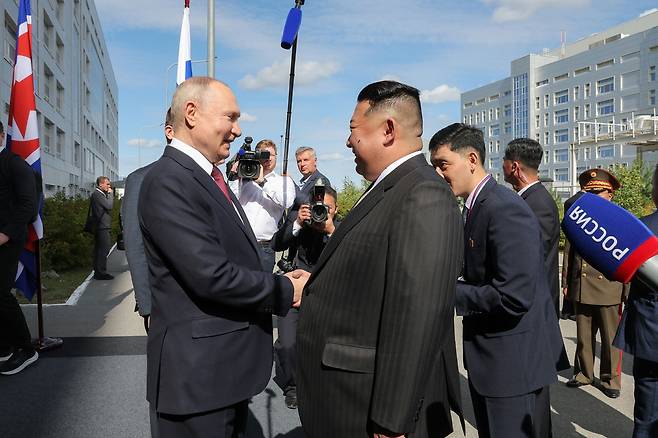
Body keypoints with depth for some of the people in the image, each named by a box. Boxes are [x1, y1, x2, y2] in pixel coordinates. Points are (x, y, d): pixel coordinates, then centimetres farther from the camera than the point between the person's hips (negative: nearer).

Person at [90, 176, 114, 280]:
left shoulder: (100, 194, 19)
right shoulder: (97, 194, -12)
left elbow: (107, 206, 18)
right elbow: (109, 205, -18)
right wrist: (110, 193, -9)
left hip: (101, 226, 11)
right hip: (102, 226, -11)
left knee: (99, 249, 14)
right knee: (103, 249, -10)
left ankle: (98, 272, 20)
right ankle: (101, 273, -8)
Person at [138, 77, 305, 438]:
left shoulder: (210, 177, 11)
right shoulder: (168, 181, -20)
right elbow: (212, 276, -27)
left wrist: (280, 282, -1)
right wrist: (285, 291, -15)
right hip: (198, 368, -9)